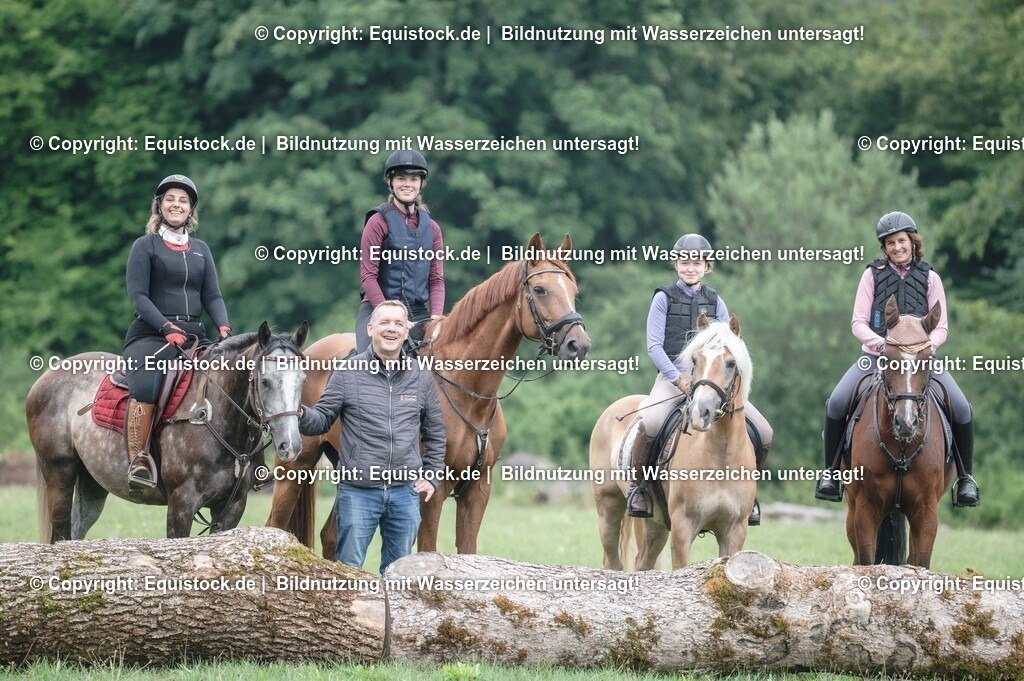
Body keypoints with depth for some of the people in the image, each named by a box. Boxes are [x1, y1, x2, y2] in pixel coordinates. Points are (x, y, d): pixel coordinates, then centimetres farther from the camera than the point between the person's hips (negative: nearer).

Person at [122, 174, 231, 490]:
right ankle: (138, 461, -34)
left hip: (194, 335, 5)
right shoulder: (145, 246, 5)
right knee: (145, 385, -34)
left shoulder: (201, 250, 19)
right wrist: (167, 328, -18)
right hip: (151, 334, -5)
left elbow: (212, 296, 14)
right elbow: (138, 296, -5)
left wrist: (223, 327, -7)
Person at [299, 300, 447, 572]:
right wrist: (300, 414, -22)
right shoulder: (348, 373, -2)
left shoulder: (422, 378, 6)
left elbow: (435, 433, 16)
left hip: (406, 491, 3)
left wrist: (432, 477, 8)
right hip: (357, 490, -3)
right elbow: (322, 420, 0)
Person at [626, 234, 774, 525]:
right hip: (673, 376, -4)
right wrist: (679, 378, -15)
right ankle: (637, 485, -12)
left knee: (764, 434, -9)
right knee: (649, 424, -35)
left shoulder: (715, 301, 13)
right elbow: (654, 345, -3)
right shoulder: (665, 297, 3)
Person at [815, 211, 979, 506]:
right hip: (876, 355, 0)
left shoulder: (930, 278, 6)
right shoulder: (873, 274, 5)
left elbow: (941, 328, 3)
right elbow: (858, 322, 0)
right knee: (837, 403, -24)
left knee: (962, 409, -19)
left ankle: (965, 478, 1)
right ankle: (831, 471, -6)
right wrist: (881, 343, -19)